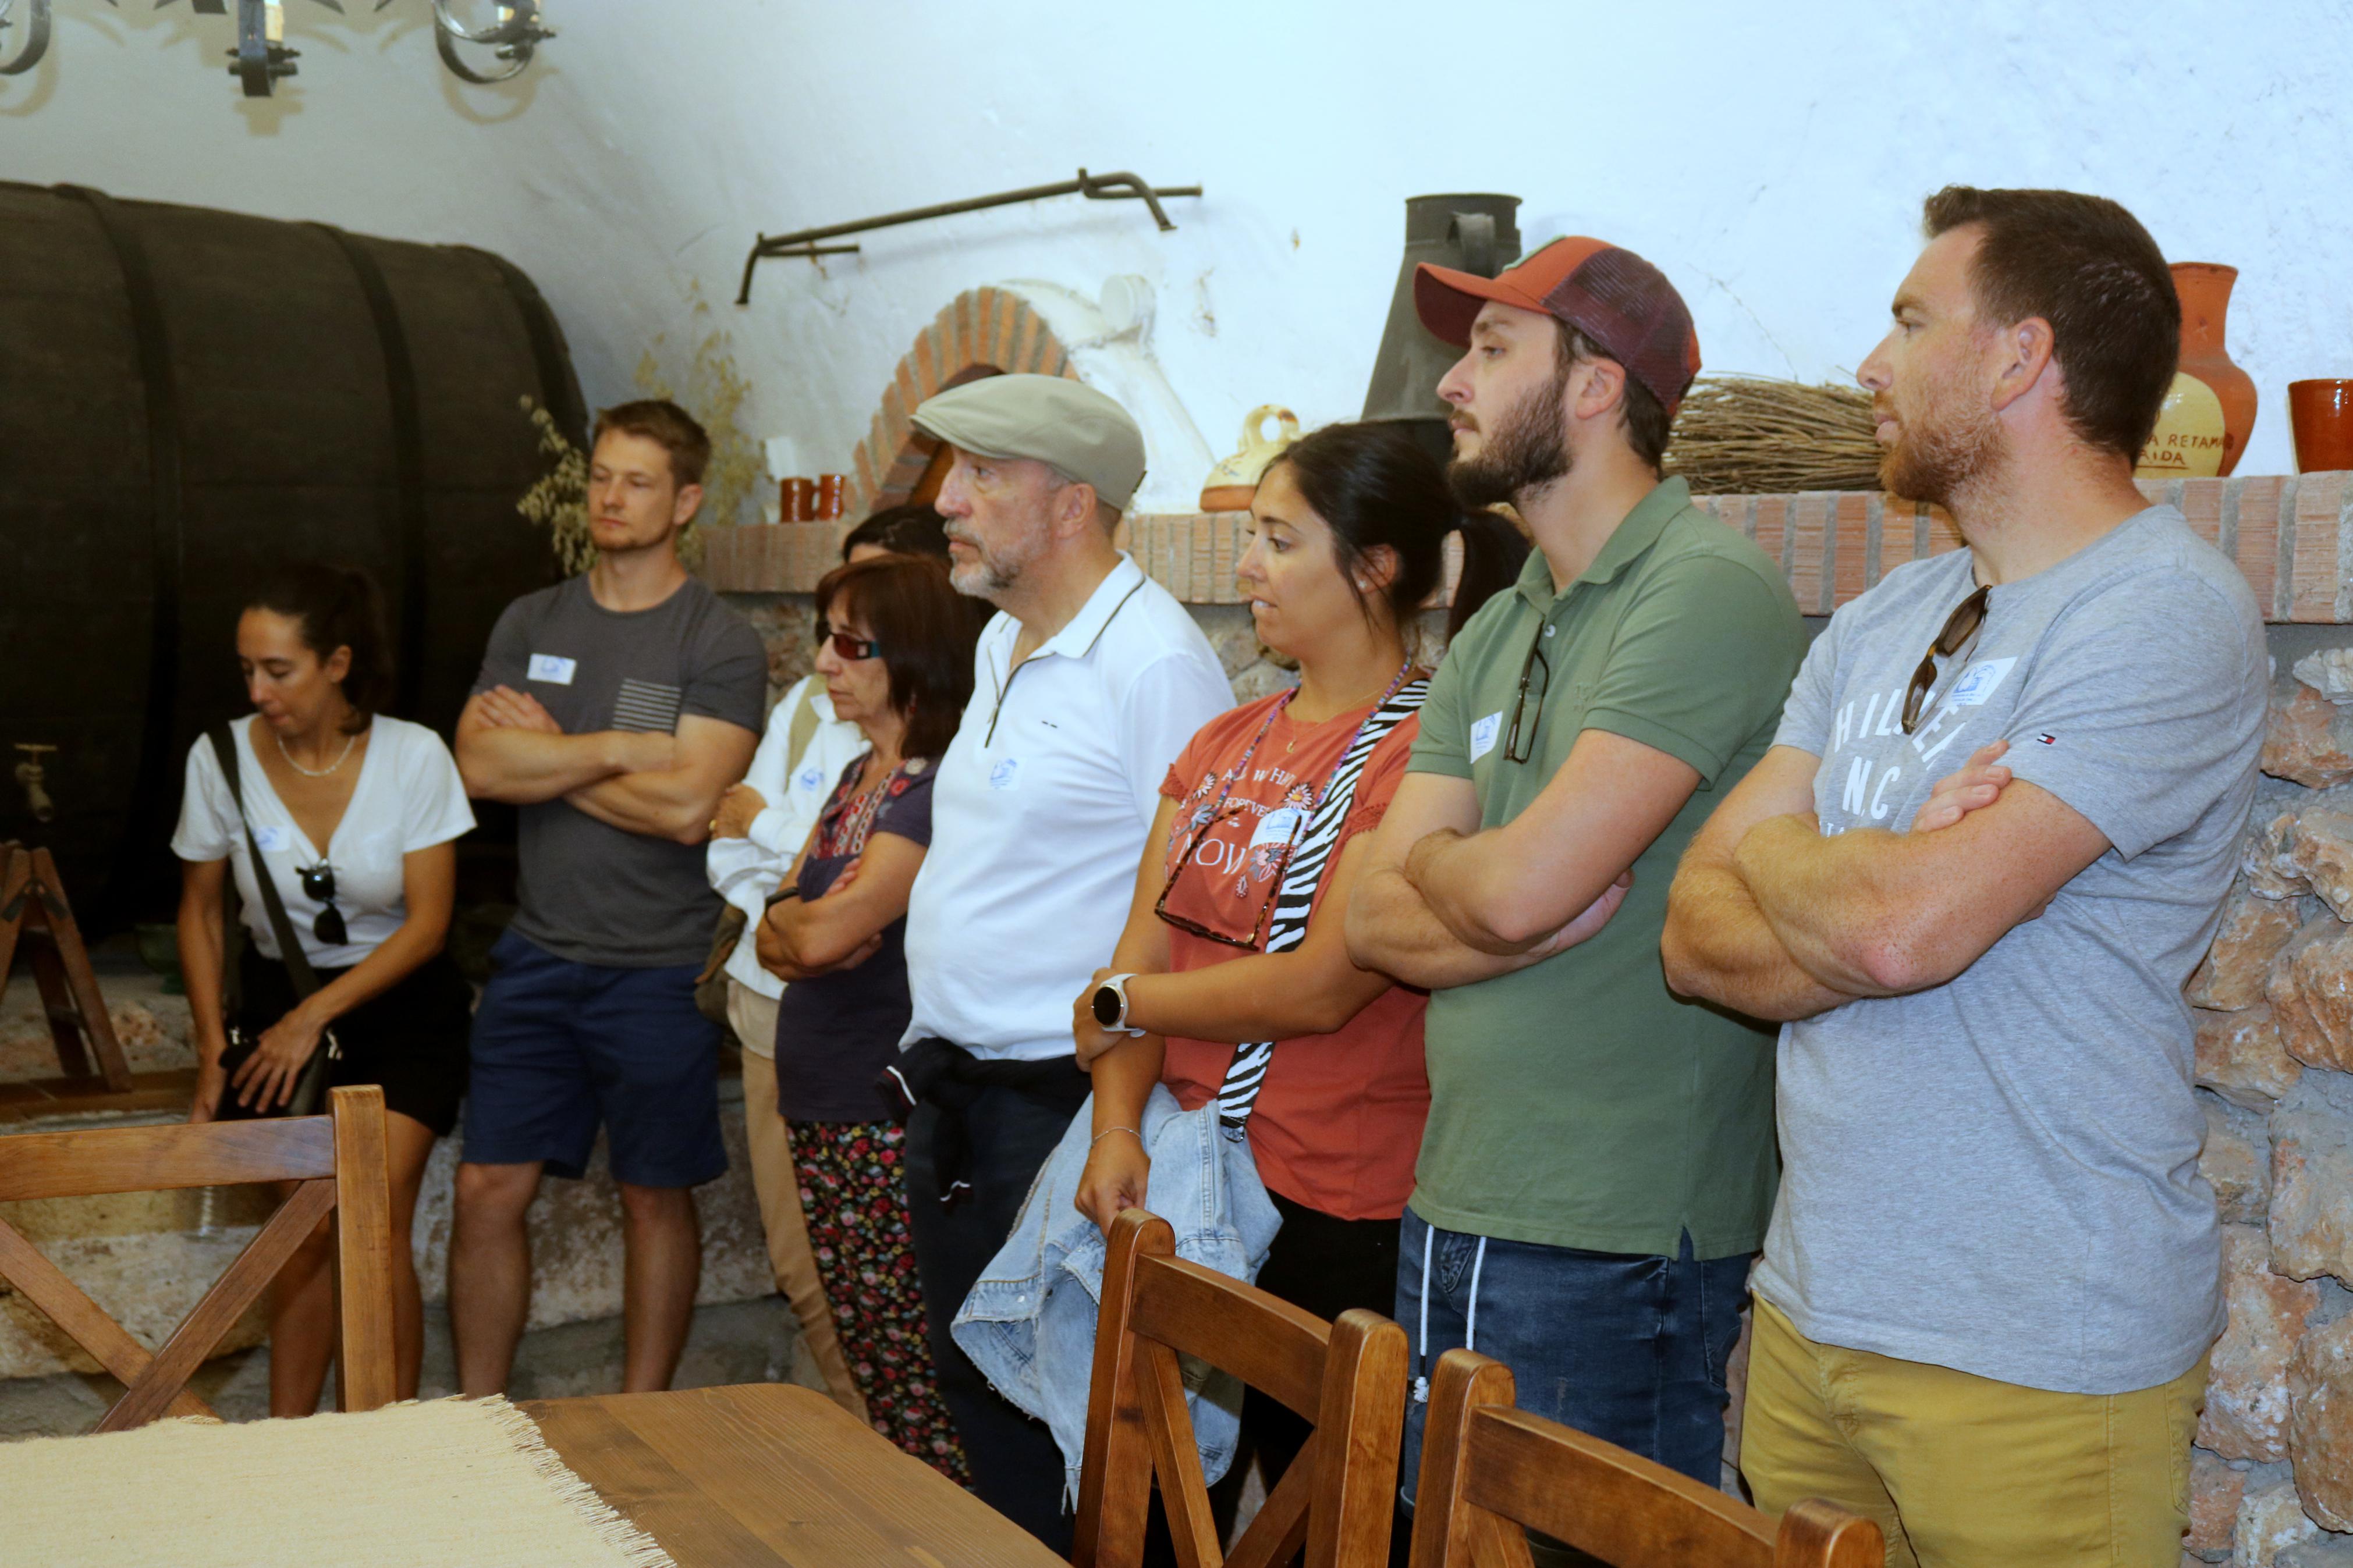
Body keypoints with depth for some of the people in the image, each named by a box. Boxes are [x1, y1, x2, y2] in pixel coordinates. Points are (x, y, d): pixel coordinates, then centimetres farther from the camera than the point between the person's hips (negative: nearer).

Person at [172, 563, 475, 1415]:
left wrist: (316, 1015, -17)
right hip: (279, 1001, 2)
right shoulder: (222, 758, -10)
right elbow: (199, 909, 3)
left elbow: (427, 924, -12)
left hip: (401, 1007, -2)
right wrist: (212, 1047, -2)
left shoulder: (414, 756, -15)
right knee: (307, 1228, -9)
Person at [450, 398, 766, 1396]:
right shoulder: (530, 624, 9)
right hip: (539, 957, 4)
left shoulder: (719, 645, -7)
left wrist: (549, 756, -8)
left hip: (660, 970, -4)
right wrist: (620, 749, -13)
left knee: (656, 1199, 9)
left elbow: (687, 806, -18)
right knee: (489, 1189, 5)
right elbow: (480, 764, -6)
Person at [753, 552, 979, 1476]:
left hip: (889, 1121, -9)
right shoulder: (858, 775, 13)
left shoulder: (938, 788, -16)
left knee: (915, 1382, -4)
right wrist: (807, 929, -10)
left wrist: (792, 918, 0)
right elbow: (778, 937, 12)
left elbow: (822, 936, -22)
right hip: (820, 1105, 9)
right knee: (865, 1360, 16)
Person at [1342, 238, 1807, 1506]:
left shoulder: (1708, 594, -14)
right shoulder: (1491, 637, 14)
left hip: (1611, 1254, -8)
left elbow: (1517, 885, -23)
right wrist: (1551, 918, -13)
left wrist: (1431, 862, -1)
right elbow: (1372, 923, 5)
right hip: (1453, 1213, 8)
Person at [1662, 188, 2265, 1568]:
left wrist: (1776, 852, -4)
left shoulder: (2166, 614, -14)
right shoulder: (1881, 625, 11)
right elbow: (1700, 936, 4)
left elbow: (1905, 926, -25)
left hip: (2033, 1358, -6)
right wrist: (1882, 883, -15)